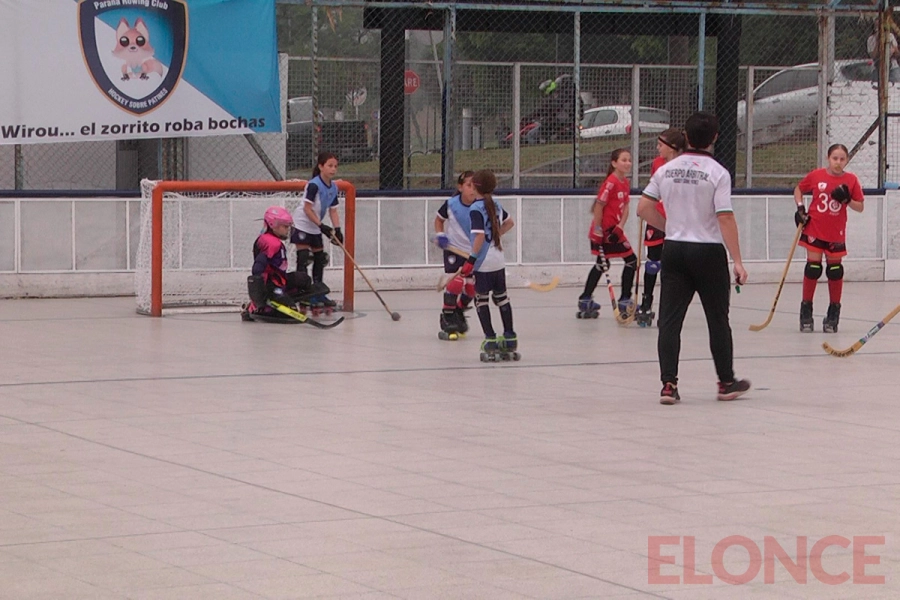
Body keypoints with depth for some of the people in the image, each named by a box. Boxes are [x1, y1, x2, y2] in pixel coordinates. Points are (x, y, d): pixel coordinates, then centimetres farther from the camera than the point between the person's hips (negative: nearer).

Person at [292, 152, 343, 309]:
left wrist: (337, 229, -8)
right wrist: (322, 226, -22)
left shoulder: (333, 187, 2)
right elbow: (307, 209, -22)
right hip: (302, 225, -9)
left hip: (315, 228, 9)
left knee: (320, 258, 11)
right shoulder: (314, 185, -22)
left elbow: (333, 210, 5)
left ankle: (318, 294, 19)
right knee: (303, 259, -12)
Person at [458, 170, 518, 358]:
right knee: (501, 297, 15)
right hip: (498, 260, 7)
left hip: (483, 263, -7)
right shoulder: (495, 205, 7)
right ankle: (510, 338, 19)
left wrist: (471, 260, -21)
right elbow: (509, 222, 22)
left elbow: (480, 236, -24)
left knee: (481, 299, 2)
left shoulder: (475, 209, -16)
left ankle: (490, 339, -1)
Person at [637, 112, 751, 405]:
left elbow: (644, 208, 3)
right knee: (718, 320, 10)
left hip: (673, 249, 3)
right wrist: (737, 261, -14)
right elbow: (725, 219, -16)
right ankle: (726, 383, 20)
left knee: (670, 320, 4)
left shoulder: (666, 170, 2)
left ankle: (668, 384, -3)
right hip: (708, 252, -3)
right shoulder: (717, 173, -11)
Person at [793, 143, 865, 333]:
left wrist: (847, 200, -18)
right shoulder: (816, 176, -5)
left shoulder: (851, 180, -3)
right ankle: (806, 310, 10)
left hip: (836, 234, 1)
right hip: (814, 230, -1)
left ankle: (833, 313, 17)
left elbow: (860, 207, 0)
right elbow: (798, 189, 11)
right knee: (812, 267, -3)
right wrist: (800, 207, -3)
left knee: (835, 270, 5)